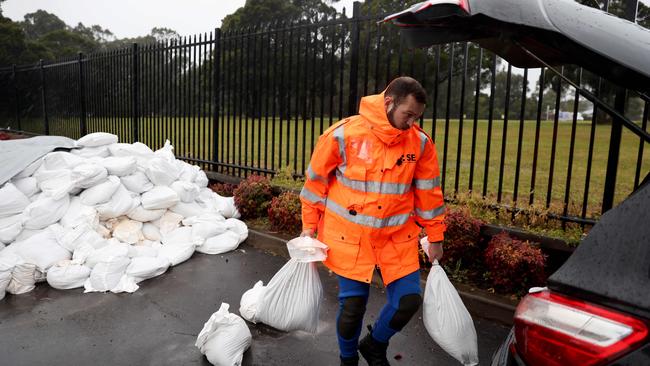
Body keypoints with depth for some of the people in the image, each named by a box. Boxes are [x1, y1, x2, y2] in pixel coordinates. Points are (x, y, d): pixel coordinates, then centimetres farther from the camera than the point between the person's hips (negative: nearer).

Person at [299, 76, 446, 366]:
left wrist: (435, 238, 10)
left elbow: (428, 191, 4)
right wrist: (309, 227, 2)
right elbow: (316, 181, -3)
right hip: (349, 235, -2)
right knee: (352, 304, 4)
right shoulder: (342, 135, -14)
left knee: (409, 299, 0)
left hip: (398, 236, 3)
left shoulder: (420, 143, -5)